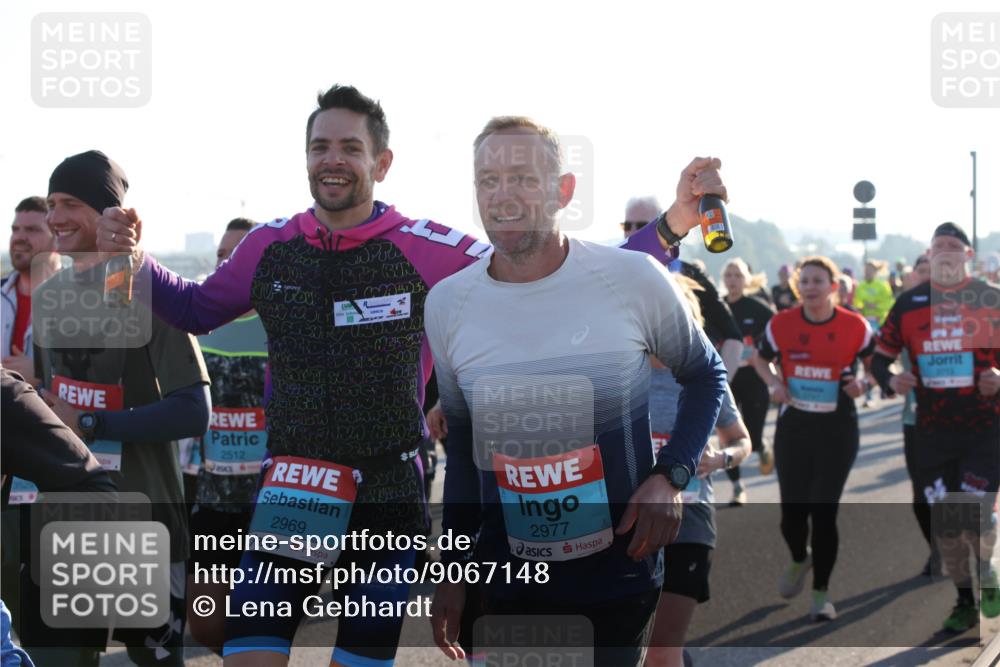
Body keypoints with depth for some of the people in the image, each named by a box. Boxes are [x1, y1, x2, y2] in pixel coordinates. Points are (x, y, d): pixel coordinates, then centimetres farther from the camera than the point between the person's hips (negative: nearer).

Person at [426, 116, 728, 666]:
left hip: (620, 575, -2)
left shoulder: (635, 279, -10)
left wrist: (671, 476, -10)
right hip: (508, 581, 2)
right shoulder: (446, 304, -1)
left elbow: (705, 374, 6)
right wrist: (452, 570, 12)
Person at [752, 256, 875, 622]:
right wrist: (774, 383, -5)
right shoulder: (781, 324, -3)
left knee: (824, 511, -5)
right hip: (793, 426, 2)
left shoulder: (855, 327, -6)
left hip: (838, 429, -2)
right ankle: (799, 560, 38)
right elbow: (760, 358, 15)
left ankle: (821, 593, 9)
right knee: (792, 510, 3)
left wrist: (863, 383, -12)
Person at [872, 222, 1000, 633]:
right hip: (931, 427, 3)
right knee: (943, 520, 6)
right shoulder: (909, 303, 7)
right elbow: (882, 355, 12)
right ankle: (964, 601, 22)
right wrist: (890, 380, -8)